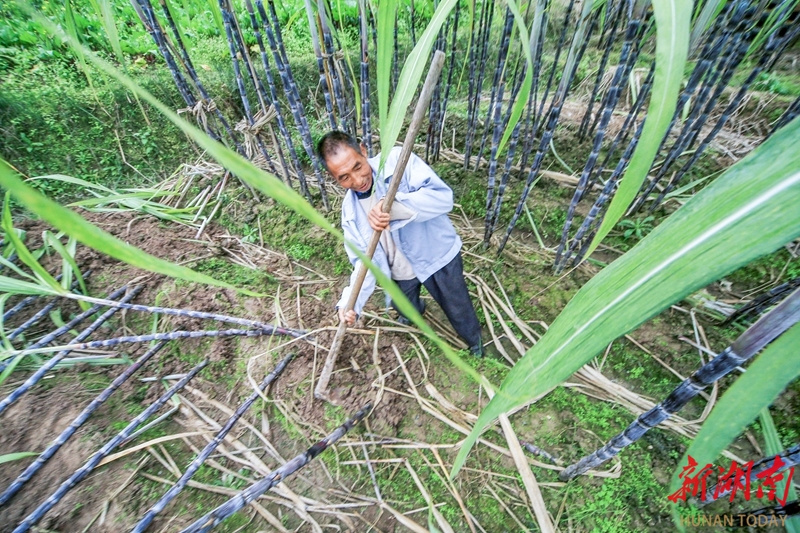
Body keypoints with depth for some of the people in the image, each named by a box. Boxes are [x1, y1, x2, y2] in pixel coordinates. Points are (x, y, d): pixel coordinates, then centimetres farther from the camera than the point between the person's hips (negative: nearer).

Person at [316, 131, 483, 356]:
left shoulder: (397, 160, -23)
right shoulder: (350, 210, -11)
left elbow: (443, 197, -33)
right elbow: (364, 259, -11)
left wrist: (392, 208, -47)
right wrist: (350, 301, -24)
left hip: (438, 255, -3)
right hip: (401, 271, 4)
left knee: (458, 310, 15)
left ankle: (474, 341, 50)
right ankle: (415, 310, 69)